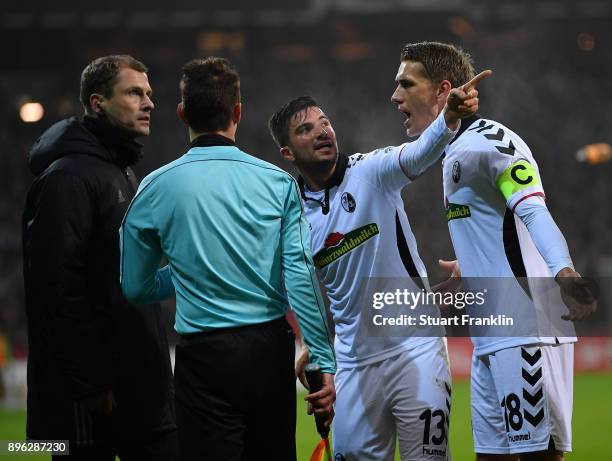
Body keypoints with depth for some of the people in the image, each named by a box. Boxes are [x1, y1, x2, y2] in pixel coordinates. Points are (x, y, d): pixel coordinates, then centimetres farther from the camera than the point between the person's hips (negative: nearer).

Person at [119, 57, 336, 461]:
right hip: (272, 350, 2)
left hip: (206, 355, -2)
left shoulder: (157, 188, -1)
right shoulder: (278, 182, 0)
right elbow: (301, 276, -7)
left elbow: (135, 287, 7)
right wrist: (326, 363, -6)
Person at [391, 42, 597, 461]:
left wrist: (564, 272, -41)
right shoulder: (456, 153, 19)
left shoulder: (487, 140, -10)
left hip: (526, 334, -10)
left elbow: (534, 213, -25)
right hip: (492, 342, 10)